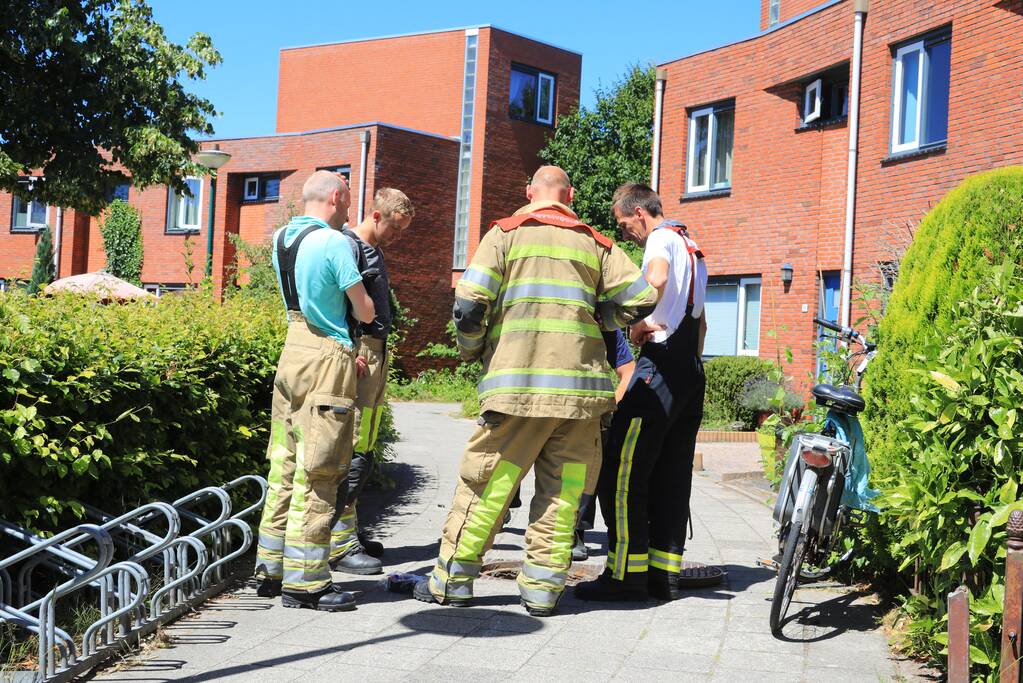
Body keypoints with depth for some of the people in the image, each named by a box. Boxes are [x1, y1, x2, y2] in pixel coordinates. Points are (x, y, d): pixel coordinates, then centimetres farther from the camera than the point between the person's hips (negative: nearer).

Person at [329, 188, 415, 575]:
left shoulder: (374, 252, 21)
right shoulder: (348, 245, -9)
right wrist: (351, 350, -25)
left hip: (377, 352, 10)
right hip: (358, 354, -10)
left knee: (361, 449, 12)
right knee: (355, 451, -11)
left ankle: (348, 531, 20)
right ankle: (340, 544, -8)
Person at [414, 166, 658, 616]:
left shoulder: (506, 233, 6)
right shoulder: (595, 243, 14)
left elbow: (470, 302, -4)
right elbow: (640, 297, 8)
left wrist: (472, 350, 14)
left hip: (517, 382, -2)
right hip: (581, 381, 2)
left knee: (486, 481, 4)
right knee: (562, 488, 8)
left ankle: (453, 578, 11)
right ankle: (543, 587, 9)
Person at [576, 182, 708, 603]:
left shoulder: (661, 238, -4)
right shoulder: (693, 248, 27)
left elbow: (656, 277, -29)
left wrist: (638, 323, -16)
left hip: (661, 366, -10)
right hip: (692, 371, 10)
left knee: (620, 471, -8)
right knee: (671, 476, 9)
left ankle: (626, 574, -9)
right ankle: (666, 574, 10)